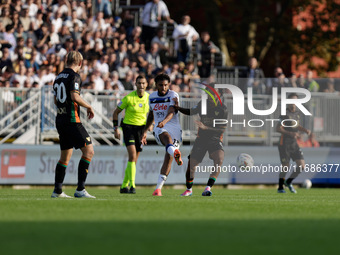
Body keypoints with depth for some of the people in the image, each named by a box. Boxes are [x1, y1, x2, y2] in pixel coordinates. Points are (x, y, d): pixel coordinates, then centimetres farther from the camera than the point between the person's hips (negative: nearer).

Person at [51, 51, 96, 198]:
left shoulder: (59, 77, 16)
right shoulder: (74, 76, -9)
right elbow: (74, 96, -19)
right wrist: (89, 107, -5)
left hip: (60, 120, 9)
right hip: (72, 120, -9)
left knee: (65, 156, 15)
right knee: (88, 151, -8)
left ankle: (57, 191, 13)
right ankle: (80, 189, -14)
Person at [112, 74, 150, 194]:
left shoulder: (149, 98, -1)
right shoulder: (128, 98, -13)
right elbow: (116, 112, -2)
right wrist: (116, 129, -5)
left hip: (141, 128, 4)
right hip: (128, 126, -4)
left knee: (134, 159, 7)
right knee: (132, 155, -20)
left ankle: (124, 186, 20)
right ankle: (132, 185, -22)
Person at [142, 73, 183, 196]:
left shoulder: (173, 95, -3)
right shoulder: (152, 97, 13)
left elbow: (171, 112, -20)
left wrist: (164, 121, -40)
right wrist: (145, 131, 26)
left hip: (174, 127, -1)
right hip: (159, 129, 1)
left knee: (168, 159, -9)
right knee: (167, 136, -37)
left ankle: (158, 187, -2)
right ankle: (174, 153, -71)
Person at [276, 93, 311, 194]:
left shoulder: (297, 113, 9)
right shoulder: (285, 114, -13)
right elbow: (278, 128, -17)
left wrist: (305, 130, 7)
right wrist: (290, 133, -27)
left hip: (294, 144, 7)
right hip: (284, 144, -7)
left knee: (301, 166, -1)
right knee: (285, 167, -2)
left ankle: (288, 182, 19)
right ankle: (280, 187, 18)